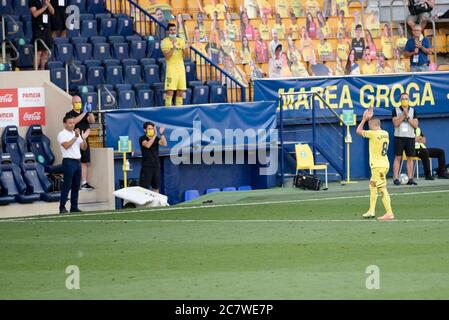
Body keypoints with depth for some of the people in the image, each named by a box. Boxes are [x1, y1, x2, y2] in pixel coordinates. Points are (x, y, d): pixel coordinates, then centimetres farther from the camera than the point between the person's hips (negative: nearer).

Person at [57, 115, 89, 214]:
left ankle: (74, 207, 13)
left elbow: (84, 147, 12)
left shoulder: (76, 133, 16)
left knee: (76, 186, 8)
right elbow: (66, 145, -21)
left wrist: (84, 138, -5)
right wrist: (75, 137, -23)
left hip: (77, 161, 7)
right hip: (68, 161, -7)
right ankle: (62, 207, -3)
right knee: (67, 186, -7)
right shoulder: (62, 134, -5)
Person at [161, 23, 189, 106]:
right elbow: (167, 57, -12)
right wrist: (173, 48, -25)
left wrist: (186, 48, -15)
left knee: (181, 91, 4)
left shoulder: (181, 41, 12)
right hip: (171, 68, -5)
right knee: (170, 91, -12)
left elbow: (186, 54, 6)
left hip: (181, 68, 5)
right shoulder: (165, 42, -3)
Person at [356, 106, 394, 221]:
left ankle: (389, 213, -12)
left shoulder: (373, 134, -15)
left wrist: (364, 119, 5)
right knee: (372, 185, 17)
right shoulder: (385, 133, 8)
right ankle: (371, 210, 19)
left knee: (382, 189, -9)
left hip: (378, 166, -9)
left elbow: (358, 131, -3)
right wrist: (370, 118, 24)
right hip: (384, 164, 9)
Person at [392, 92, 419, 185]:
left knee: (410, 158, 3)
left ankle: (410, 179, 5)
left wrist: (407, 116, -10)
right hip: (399, 137, -2)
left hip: (410, 137, 2)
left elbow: (415, 125, 0)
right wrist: (404, 115, -12)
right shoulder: (396, 110, 4)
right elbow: (395, 123, -9)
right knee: (398, 157, -5)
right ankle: (396, 179, -5)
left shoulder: (413, 111, 9)